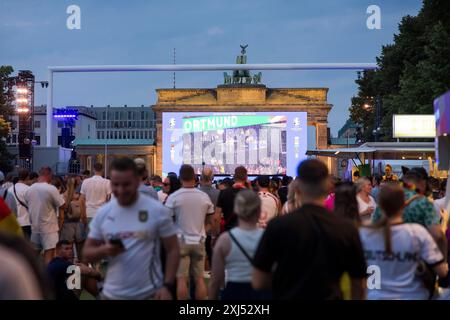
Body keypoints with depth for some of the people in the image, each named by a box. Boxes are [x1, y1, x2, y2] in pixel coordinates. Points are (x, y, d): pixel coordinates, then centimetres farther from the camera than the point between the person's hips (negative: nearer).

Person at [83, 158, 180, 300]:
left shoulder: (157, 210, -7)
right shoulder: (102, 213, 1)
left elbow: (173, 250, -4)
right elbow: (87, 254, 6)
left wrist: (168, 286, -14)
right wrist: (104, 250, -15)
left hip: (150, 293, -3)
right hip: (112, 293, 3)